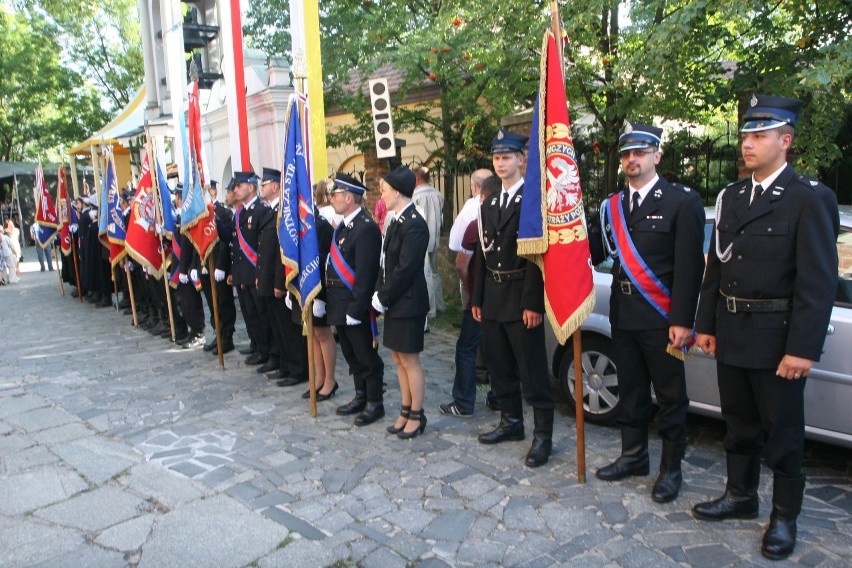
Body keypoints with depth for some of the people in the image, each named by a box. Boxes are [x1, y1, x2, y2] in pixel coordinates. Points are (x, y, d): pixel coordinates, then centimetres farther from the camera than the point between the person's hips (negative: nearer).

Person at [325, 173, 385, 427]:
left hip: (354, 304, -9)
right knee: (351, 355, 19)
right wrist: (328, 298, 11)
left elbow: (365, 274, -22)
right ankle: (361, 397, 33)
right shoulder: (343, 226, 12)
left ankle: (375, 403, 17)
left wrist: (355, 308, -22)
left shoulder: (366, 227, -18)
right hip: (339, 304, 9)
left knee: (366, 356, 4)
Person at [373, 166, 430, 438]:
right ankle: (406, 411, 29)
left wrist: (383, 297, -13)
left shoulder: (414, 224, -19)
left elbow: (405, 269, -21)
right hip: (393, 302, 9)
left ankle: (417, 416, 18)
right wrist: (380, 294, 3)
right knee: (398, 358, 16)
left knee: (409, 360, 3)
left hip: (408, 303, -9)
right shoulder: (396, 220, 10)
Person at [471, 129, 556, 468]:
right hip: (492, 296, 8)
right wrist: (477, 298, 12)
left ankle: (543, 434, 10)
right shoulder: (488, 205, 15)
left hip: (521, 298, -7)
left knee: (532, 369, -1)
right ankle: (511, 421, 31)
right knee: (500, 366, 15)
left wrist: (533, 303, -19)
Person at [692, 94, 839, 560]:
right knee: (739, 424, 18)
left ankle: (784, 516, 27)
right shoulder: (730, 197, 9)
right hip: (730, 333, 6)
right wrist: (706, 324, 9)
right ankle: (740, 496, 36)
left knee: (783, 430, 9)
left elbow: (819, 281, -14)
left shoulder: (808, 199, -10)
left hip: (777, 338, -5)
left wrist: (803, 348, -18)